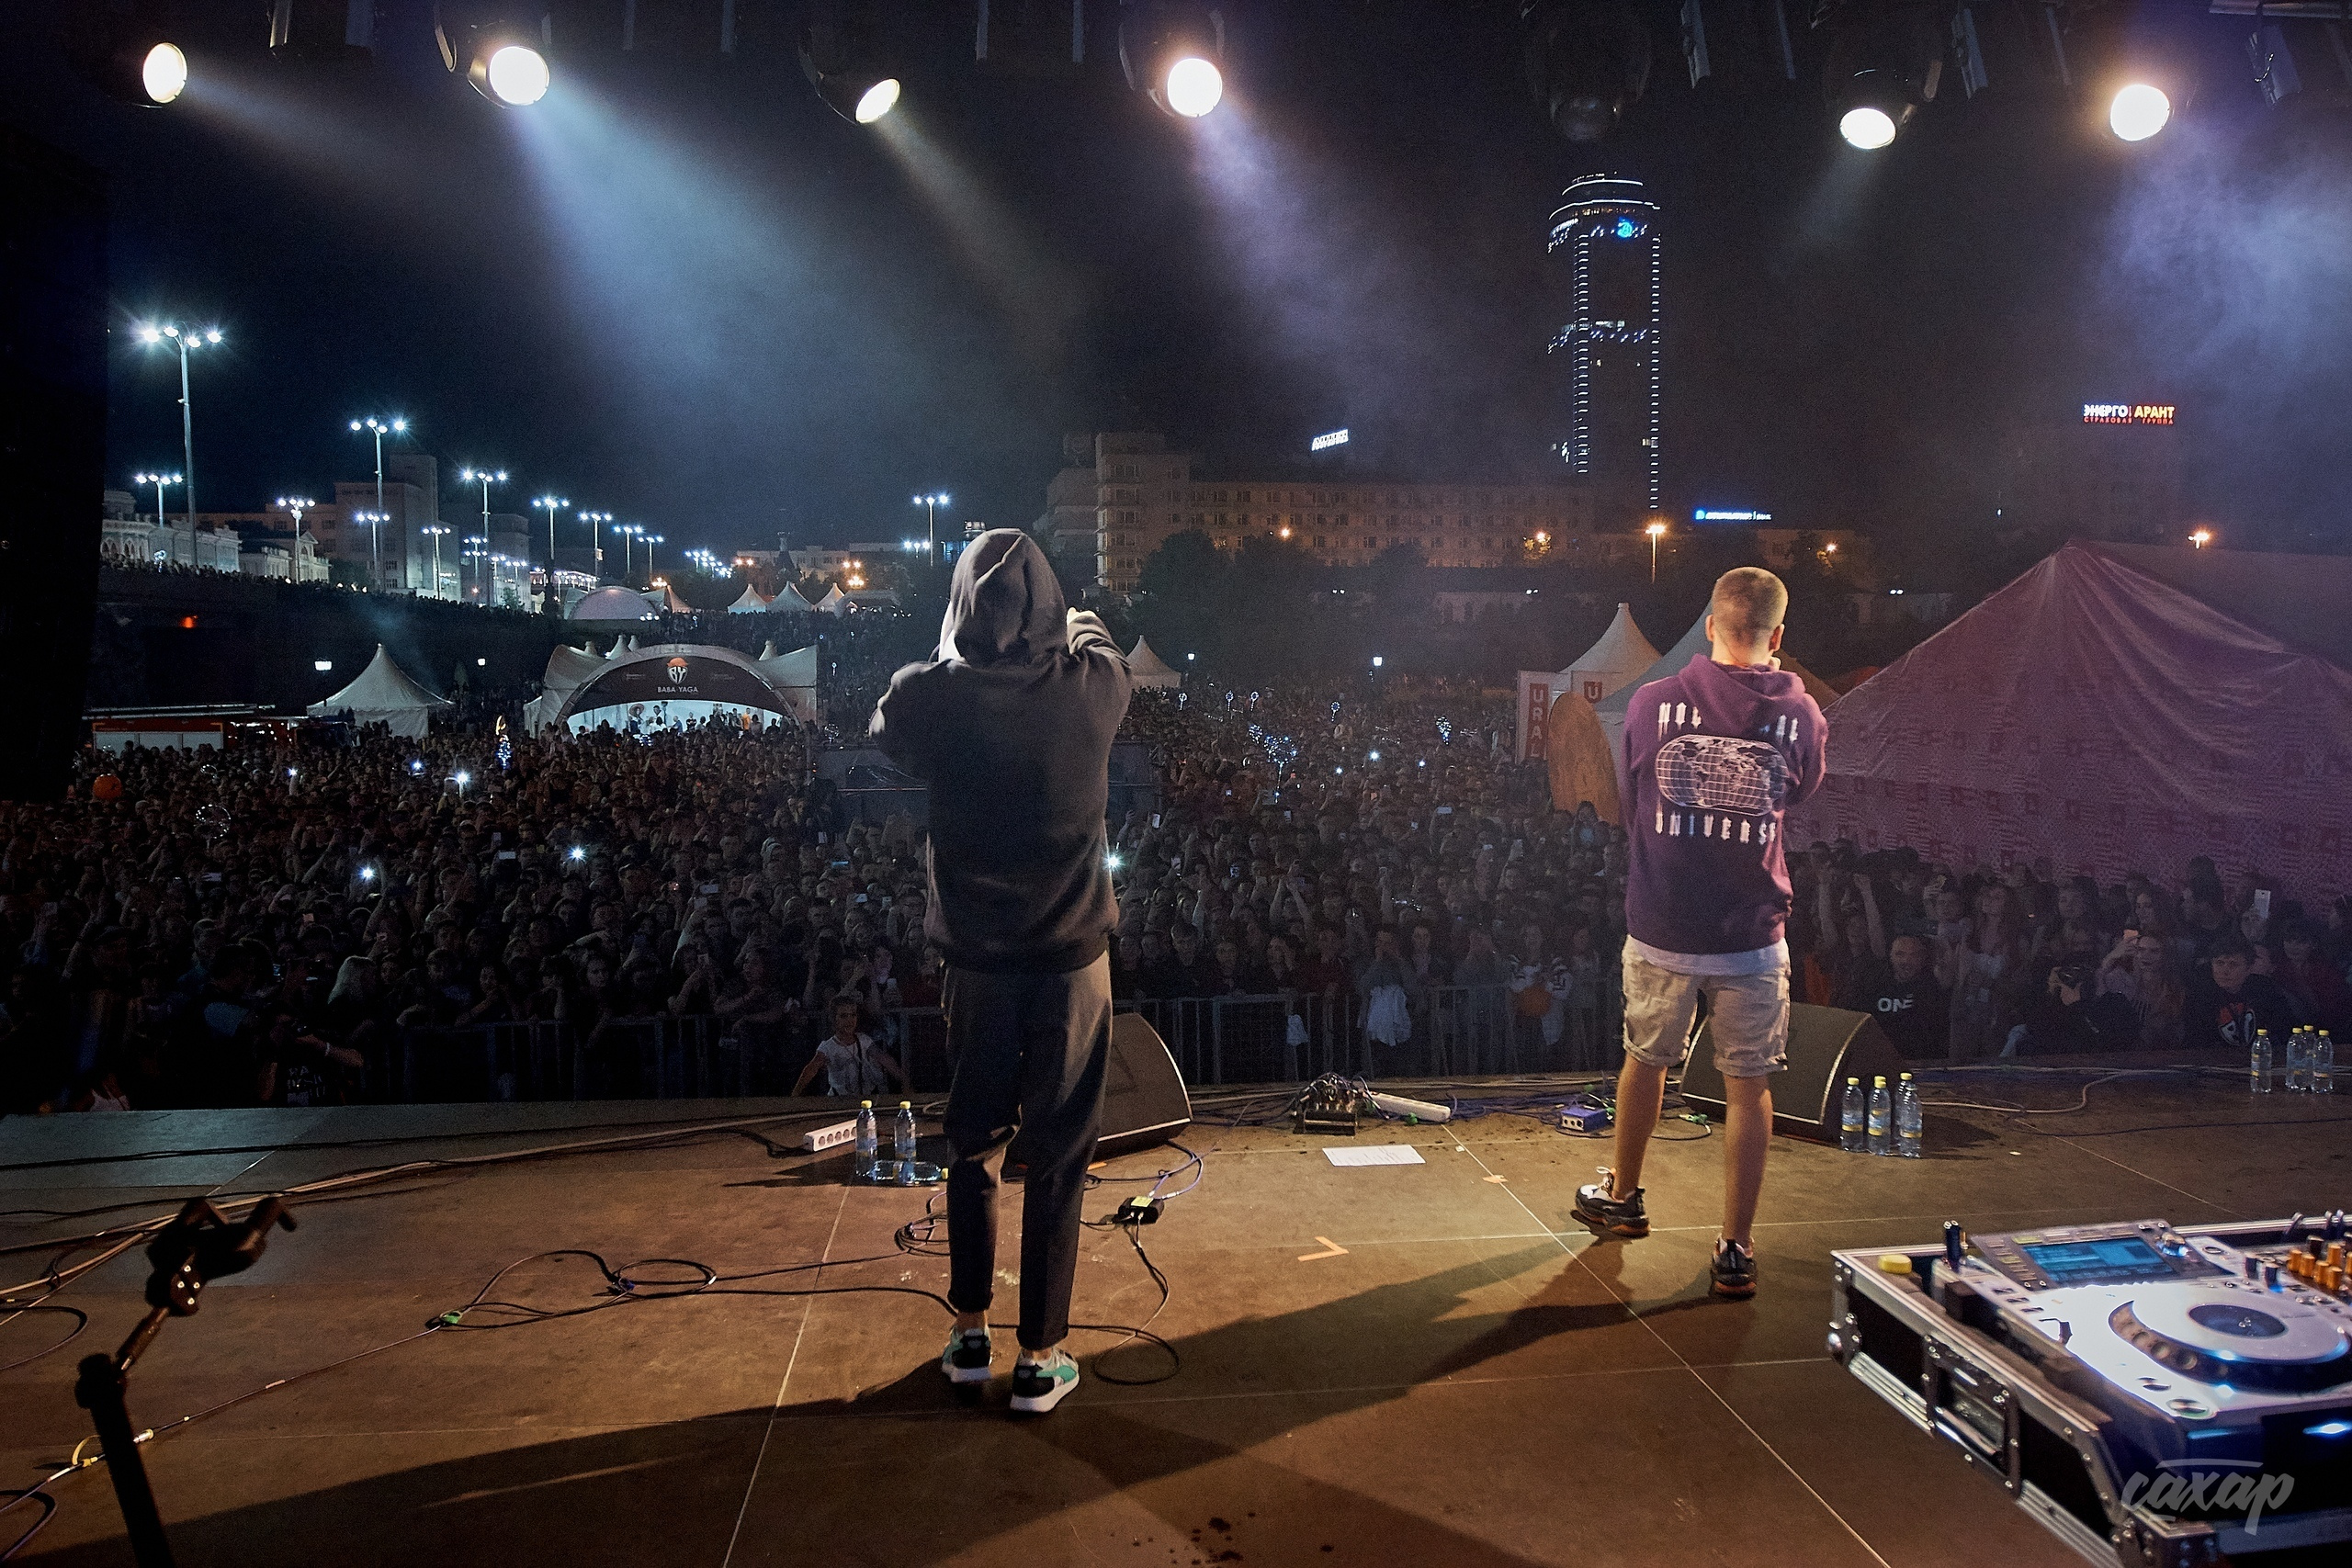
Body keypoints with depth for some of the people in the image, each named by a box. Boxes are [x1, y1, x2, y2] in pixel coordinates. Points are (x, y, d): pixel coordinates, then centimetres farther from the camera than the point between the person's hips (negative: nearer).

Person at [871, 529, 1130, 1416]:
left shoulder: (930, 694, -12)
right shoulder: (1092, 683, -10)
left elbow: (888, 736, 13)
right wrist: (1082, 628, 39)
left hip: (977, 955, 1)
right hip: (1072, 953, -1)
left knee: (972, 1148, 18)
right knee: (1057, 1158, 8)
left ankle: (968, 1335, 30)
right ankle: (1040, 1359, 15)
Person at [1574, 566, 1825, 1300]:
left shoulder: (1651, 703, -8)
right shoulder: (1798, 712, -7)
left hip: (1660, 930, 1)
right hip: (1752, 937, -1)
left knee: (1645, 1060, 20)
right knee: (1748, 1087, 9)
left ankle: (1622, 1197, 40)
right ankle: (1735, 1250, 14)